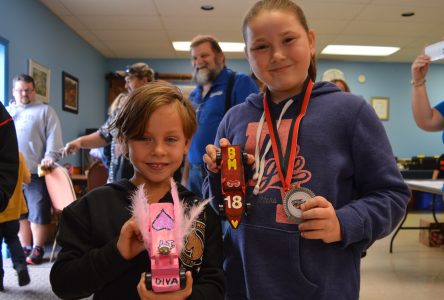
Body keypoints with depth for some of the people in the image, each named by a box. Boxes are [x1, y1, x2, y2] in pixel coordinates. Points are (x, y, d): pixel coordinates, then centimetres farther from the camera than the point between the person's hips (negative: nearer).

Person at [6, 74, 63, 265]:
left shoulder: (45, 110, 8)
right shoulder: (6, 112, 21)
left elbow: (53, 136, -2)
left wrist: (50, 156, -17)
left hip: (36, 171, -4)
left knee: (38, 212, -3)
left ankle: (37, 250, 5)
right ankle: (25, 248, 18)